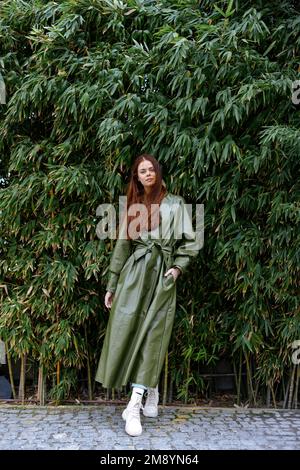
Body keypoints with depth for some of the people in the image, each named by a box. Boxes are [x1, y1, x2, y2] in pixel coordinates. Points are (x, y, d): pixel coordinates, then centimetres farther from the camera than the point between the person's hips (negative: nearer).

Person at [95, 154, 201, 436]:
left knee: (151, 333, -7)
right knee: (128, 329, -6)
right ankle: (151, 395, 7)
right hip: (134, 273, 3)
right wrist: (112, 285, 13)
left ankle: (135, 405, -8)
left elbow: (189, 241, 7)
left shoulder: (174, 204, 8)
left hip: (161, 275, -3)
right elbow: (122, 246, 15)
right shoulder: (133, 206, 15)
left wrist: (178, 267, -9)